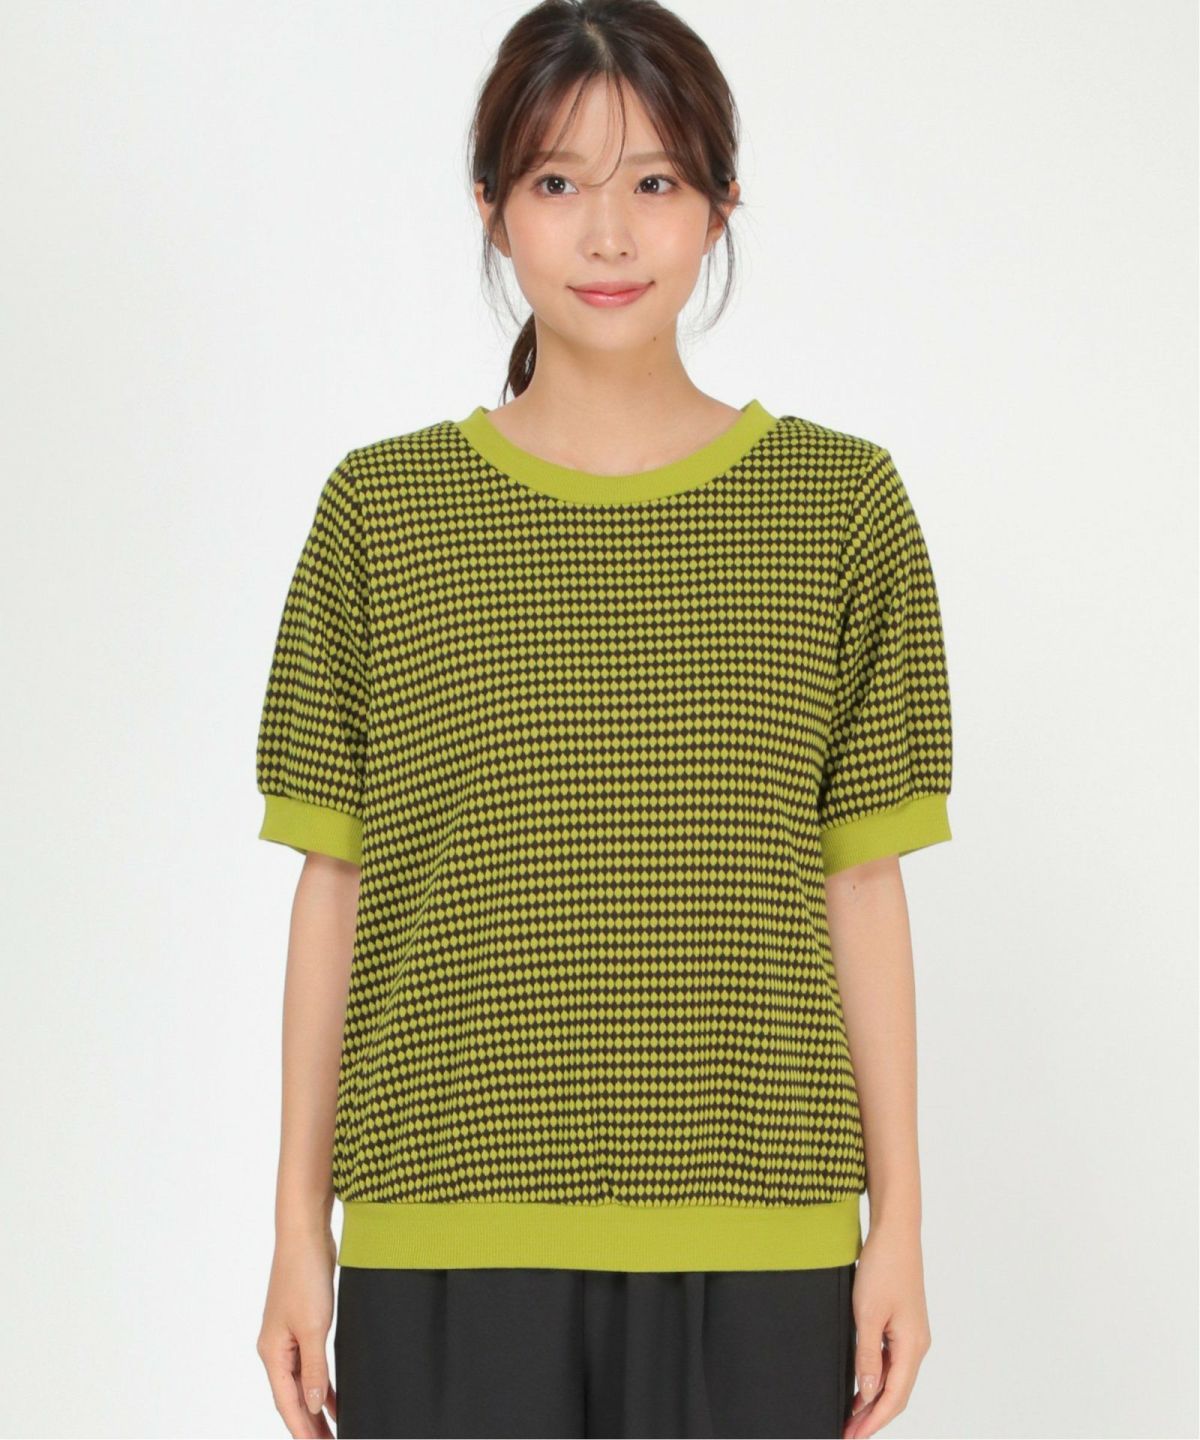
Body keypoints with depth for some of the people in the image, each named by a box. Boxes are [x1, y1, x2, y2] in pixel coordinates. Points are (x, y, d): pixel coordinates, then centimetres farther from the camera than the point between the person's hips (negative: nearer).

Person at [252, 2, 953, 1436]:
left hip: (752, 1256, 0)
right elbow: (334, 887, 6)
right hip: (447, 1242, 0)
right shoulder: (383, 509, 4)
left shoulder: (840, 503, 4)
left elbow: (859, 889, 5)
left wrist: (898, 1221, 4)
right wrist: (299, 1229, 5)